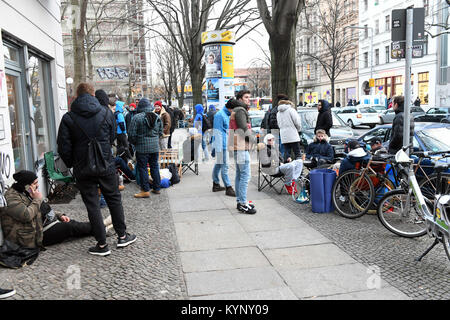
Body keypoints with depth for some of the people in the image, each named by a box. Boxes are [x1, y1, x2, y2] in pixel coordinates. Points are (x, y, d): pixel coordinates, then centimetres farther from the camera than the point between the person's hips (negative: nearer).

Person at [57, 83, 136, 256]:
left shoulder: (68, 118, -7)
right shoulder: (106, 114, -1)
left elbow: (64, 147, -6)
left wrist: (71, 164, 9)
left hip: (83, 169, -1)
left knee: (92, 206, 7)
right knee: (114, 200, 17)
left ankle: (102, 245, 13)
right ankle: (122, 236, 26)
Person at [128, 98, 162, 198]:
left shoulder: (136, 118, -11)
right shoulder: (157, 117, 5)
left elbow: (132, 135, -10)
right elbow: (160, 132, 12)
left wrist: (135, 143, 7)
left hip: (142, 148, -5)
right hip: (155, 147, 5)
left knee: (142, 168, 2)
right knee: (155, 167, 14)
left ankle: (145, 190, 4)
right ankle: (157, 188, 21)